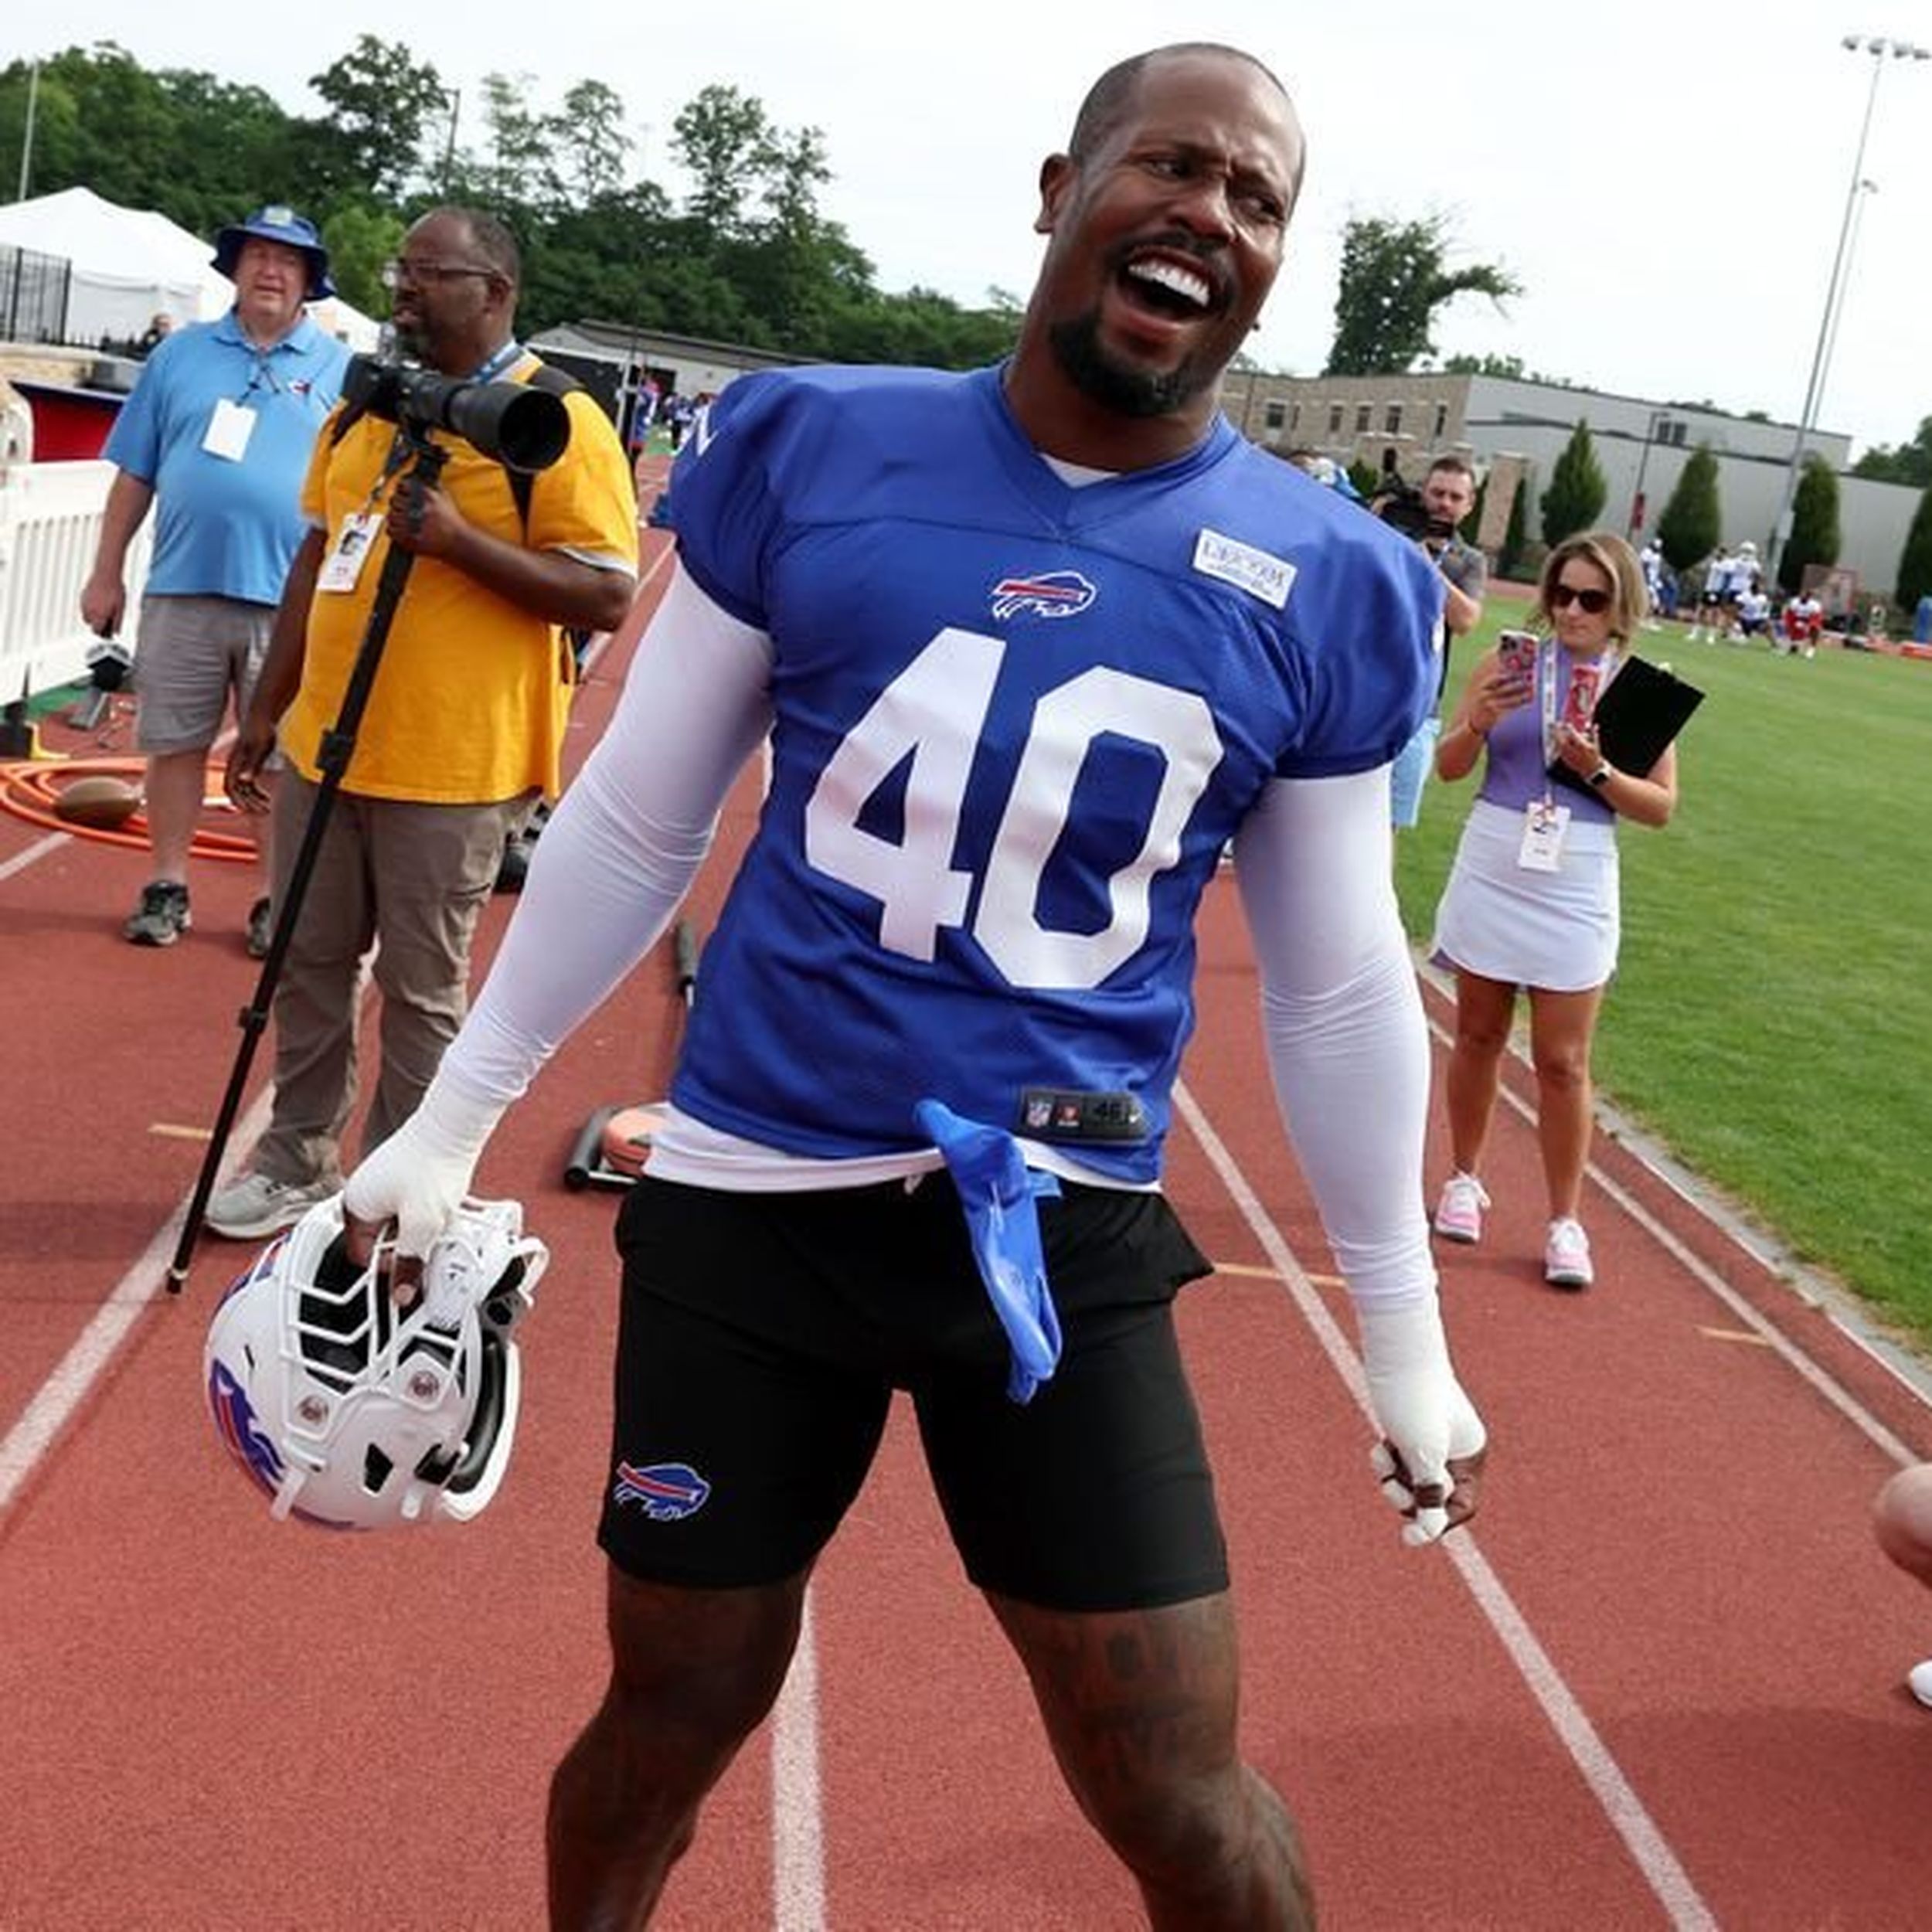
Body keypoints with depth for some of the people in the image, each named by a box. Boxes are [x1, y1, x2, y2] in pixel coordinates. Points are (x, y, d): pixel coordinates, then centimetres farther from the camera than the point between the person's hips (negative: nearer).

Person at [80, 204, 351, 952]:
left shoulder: (341, 370, 6)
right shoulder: (181, 353, 10)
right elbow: (134, 475, 11)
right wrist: (107, 573, 8)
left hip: (291, 601, -2)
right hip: (181, 592, 2)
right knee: (173, 745, 7)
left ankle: (279, 900, 14)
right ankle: (168, 886, 20)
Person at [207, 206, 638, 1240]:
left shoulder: (557, 421, -10)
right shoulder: (364, 408, 12)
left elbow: (610, 596, -15)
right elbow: (317, 562, 18)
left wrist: (460, 539, -24)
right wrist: (267, 711, 17)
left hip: (450, 767, -7)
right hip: (323, 747, 7)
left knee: (420, 989, 5)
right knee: (309, 963, 15)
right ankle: (295, 1163, 31)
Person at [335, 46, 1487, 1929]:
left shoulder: (1323, 587, -2)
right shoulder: (812, 449, -3)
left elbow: (1338, 988, 7)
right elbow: (630, 823, 5)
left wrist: (1401, 1327, 11)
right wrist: (454, 1117, 8)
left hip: (1062, 1238, 0)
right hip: (748, 1201, 1)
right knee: (670, 1717, 16)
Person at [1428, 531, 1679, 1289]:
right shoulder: (1507, 665, -2)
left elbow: (1661, 805, -2)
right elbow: (1448, 767, 1)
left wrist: (1596, 770, -18)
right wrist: (1478, 723, -18)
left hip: (1575, 892, -1)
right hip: (1491, 875, 1)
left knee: (1563, 1062, 1)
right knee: (1478, 1035, 13)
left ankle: (1565, 1221, 11)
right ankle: (1465, 1179, 31)